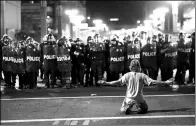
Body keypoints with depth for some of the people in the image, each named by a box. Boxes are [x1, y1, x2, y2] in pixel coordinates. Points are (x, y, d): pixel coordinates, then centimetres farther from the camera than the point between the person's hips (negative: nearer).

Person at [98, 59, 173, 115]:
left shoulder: (127, 75, -3)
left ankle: (128, 107, -16)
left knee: (122, 110, 22)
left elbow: (118, 82, -8)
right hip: (139, 98, 0)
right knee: (144, 109, 25)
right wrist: (165, 82, -2)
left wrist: (106, 83, 0)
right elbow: (153, 82, -9)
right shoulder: (142, 75, -5)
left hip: (129, 98, 1)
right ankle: (139, 108, -12)